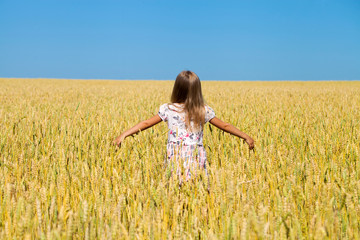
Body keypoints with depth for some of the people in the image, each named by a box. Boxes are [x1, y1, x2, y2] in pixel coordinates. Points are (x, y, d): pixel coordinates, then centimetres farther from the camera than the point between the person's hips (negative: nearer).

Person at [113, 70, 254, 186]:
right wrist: (245, 136, 21)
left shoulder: (168, 109, 2)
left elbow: (146, 123, 4)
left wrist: (123, 135, 10)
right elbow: (224, 126, 11)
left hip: (175, 156, 0)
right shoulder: (204, 111, 4)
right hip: (196, 156, 1)